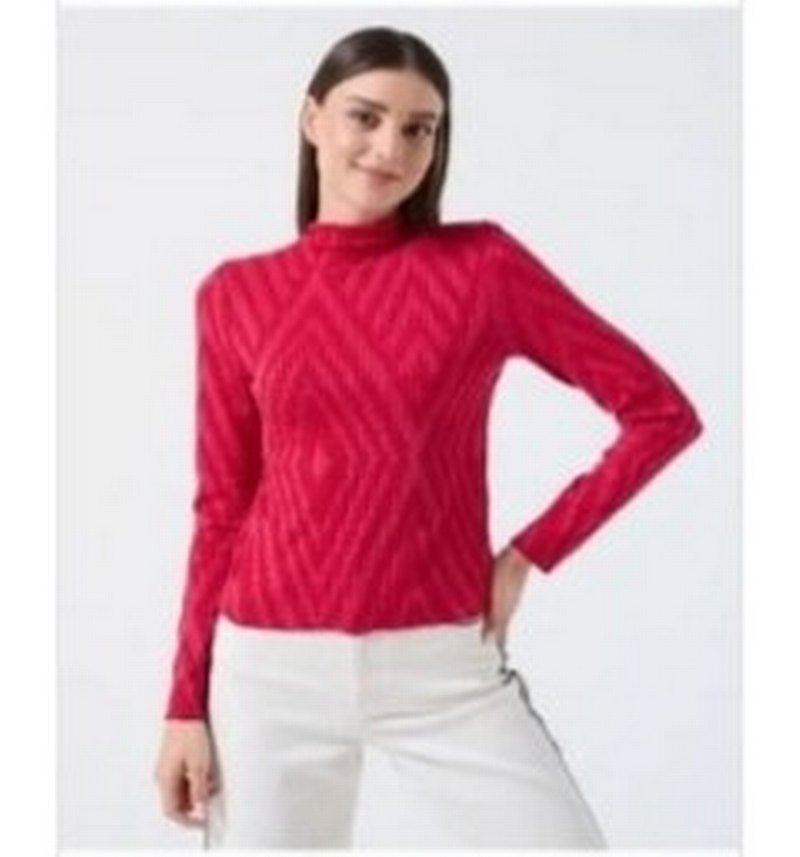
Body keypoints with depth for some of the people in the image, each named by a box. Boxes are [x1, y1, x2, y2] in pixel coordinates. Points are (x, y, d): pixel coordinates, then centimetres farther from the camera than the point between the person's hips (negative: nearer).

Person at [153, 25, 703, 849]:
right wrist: (186, 704, 6)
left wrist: (528, 553, -4)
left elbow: (662, 411, 0)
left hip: (445, 668, -1)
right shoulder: (237, 296, 3)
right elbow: (222, 509, 8)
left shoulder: (482, 264, -2)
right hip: (273, 671, 1)